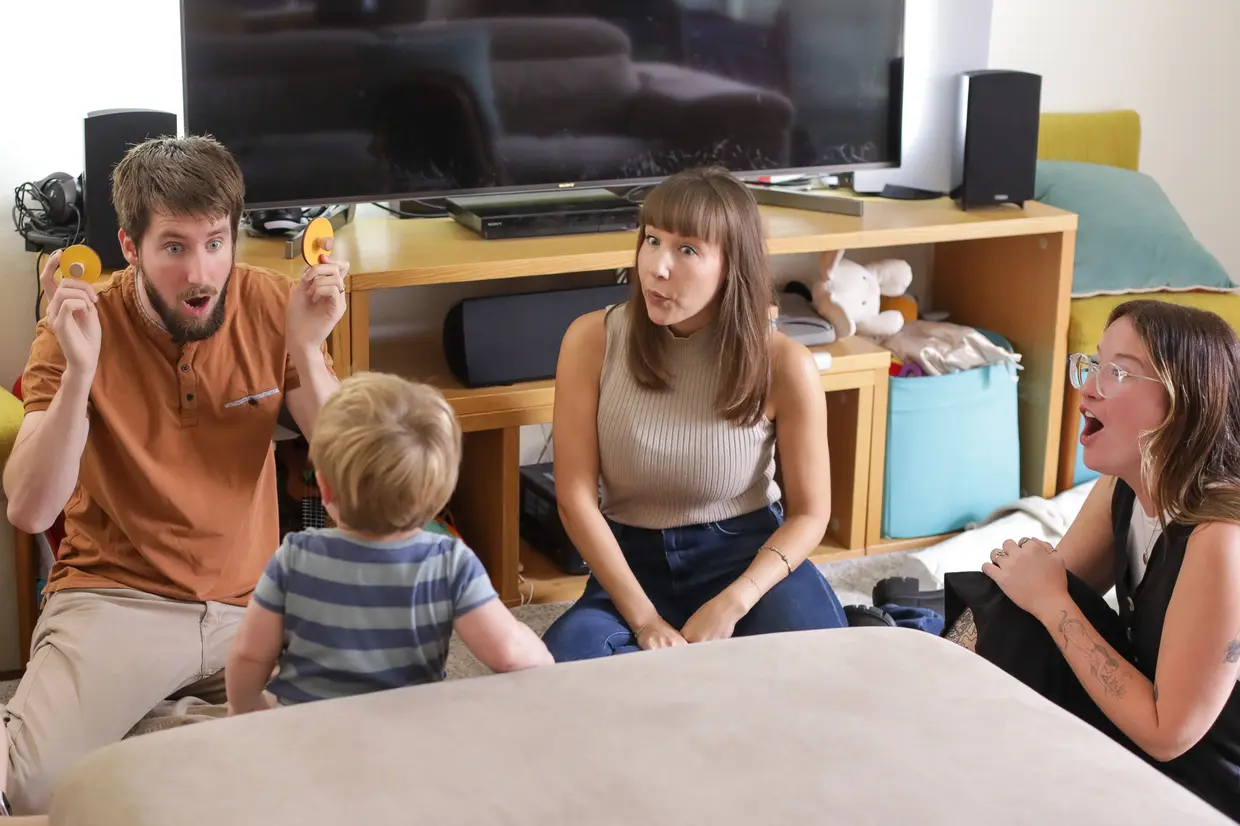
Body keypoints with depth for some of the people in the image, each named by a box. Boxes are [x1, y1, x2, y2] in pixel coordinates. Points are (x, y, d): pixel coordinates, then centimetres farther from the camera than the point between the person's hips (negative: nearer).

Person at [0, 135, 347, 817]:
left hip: (251, 599, 4)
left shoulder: (273, 305, -2)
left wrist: (306, 348, -20)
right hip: (115, 597, -4)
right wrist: (78, 370, -28)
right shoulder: (82, 325, -8)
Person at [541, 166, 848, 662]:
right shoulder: (592, 341, -10)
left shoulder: (784, 364, -12)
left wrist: (731, 604, -19)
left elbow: (809, 513, -4)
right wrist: (644, 618, -18)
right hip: (634, 557, 1)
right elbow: (575, 496, -10)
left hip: (746, 550, -1)